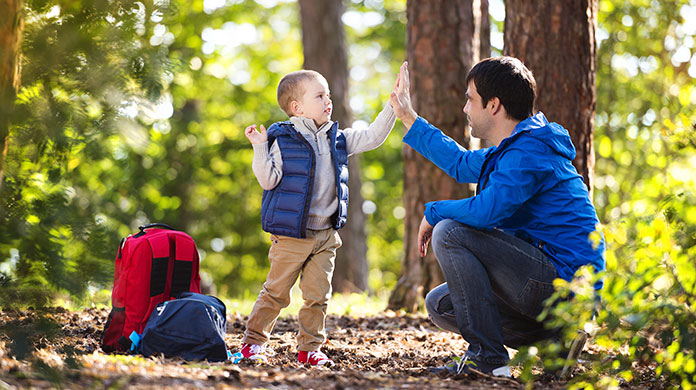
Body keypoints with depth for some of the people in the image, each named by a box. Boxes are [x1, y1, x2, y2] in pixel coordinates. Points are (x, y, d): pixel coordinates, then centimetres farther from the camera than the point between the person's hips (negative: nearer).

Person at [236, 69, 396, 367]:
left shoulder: (338, 140, 10)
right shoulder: (284, 141, -7)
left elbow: (372, 137, 8)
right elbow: (269, 180, -11)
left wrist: (394, 104, 2)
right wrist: (260, 148, -21)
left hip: (326, 236, 5)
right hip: (291, 235, -5)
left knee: (318, 295, 5)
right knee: (276, 292, 3)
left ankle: (310, 347, 15)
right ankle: (253, 342, 16)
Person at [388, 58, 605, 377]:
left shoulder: (530, 149, -16)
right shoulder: (513, 148, 17)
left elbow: (485, 210, -28)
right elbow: (462, 164, 35)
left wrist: (433, 212, -8)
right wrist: (408, 118, 38)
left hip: (565, 279, -11)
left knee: (449, 233, -15)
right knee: (440, 305, 13)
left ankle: (488, 357, -17)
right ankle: (553, 340, 6)